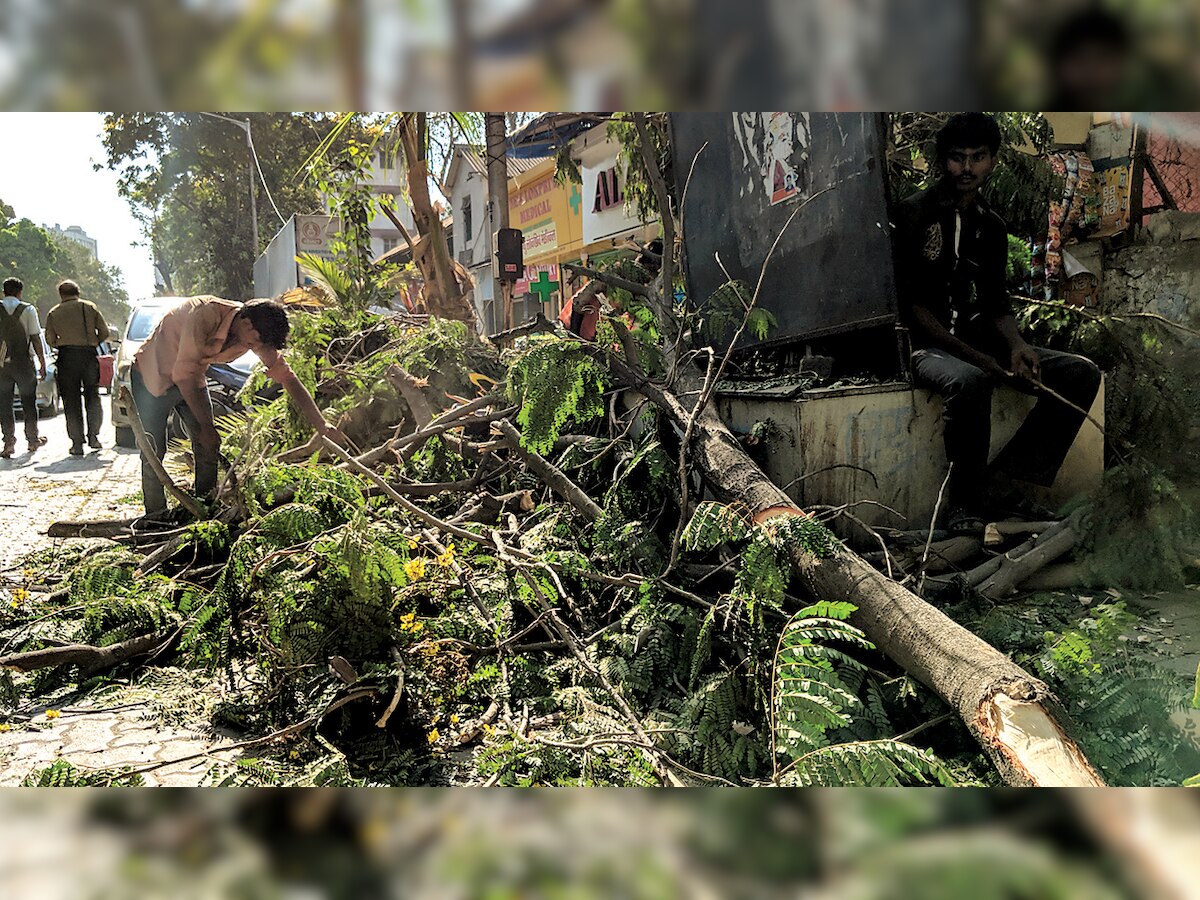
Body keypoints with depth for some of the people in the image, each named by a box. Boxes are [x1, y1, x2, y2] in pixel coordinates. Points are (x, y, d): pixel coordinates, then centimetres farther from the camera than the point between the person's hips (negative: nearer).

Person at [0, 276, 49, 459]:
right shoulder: (28, 309, -3)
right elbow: (36, 338, -5)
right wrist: (42, 363, 0)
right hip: (23, 362, -1)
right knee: (28, 401, 12)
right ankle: (33, 439, 20)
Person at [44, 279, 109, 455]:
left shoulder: (53, 313, 7)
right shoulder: (90, 307, 7)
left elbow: (50, 340, 4)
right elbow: (104, 332, 5)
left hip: (66, 357, 0)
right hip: (89, 355, 0)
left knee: (71, 401, 3)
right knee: (93, 395, 12)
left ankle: (77, 443, 1)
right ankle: (93, 435, 1)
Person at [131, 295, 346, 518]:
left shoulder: (256, 333, -16)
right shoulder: (206, 315, -36)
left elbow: (288, 378, -11)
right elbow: (184, 374, -31)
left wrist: (323, 426, -17)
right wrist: (206, 426, -27)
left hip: (191, 376, 6)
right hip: (153, 375, -6)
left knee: (208, 446, -2)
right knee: (154, 450, -8)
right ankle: (156, 516, 4)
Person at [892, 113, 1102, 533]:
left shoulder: (992, 226, 16)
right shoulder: (916, 213, -4)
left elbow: (996, 302, 17)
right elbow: (910, 302, -12)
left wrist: (1016, 345, -7)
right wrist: (974, 357, -19)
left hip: (978, 339, 7)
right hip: (925, 345, -7)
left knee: (1082, 373, -9)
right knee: (969, 381, -40)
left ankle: (1001, 477, -14)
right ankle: (964, 502, -19)